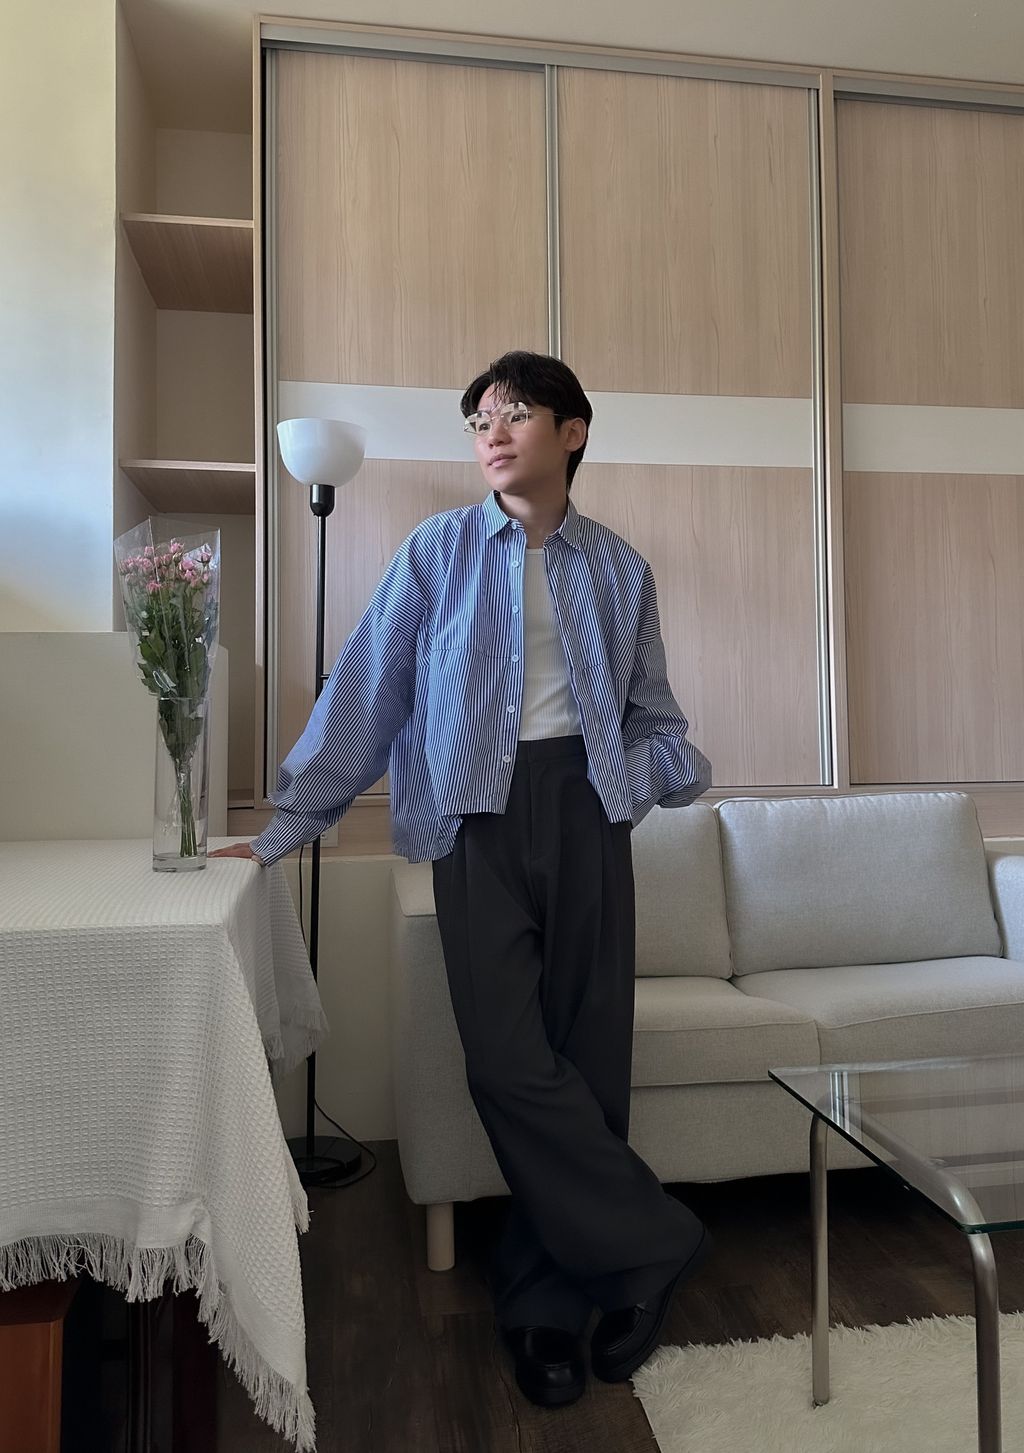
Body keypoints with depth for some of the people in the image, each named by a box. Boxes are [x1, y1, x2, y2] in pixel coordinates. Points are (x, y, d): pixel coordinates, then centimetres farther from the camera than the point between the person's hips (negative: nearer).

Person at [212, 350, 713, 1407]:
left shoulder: (618, 569, 11)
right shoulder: (438, 552, 6)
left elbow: (650, 714, 16)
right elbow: (365, 693, 3)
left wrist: (670, 772, -6)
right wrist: (288, 826, 0)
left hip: (584, 811, 2)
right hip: (479, 814, -1)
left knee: (586, 1055, 2)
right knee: (510, 1059, -10)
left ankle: (546, 1300, 20)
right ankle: (649, 1245, 10)